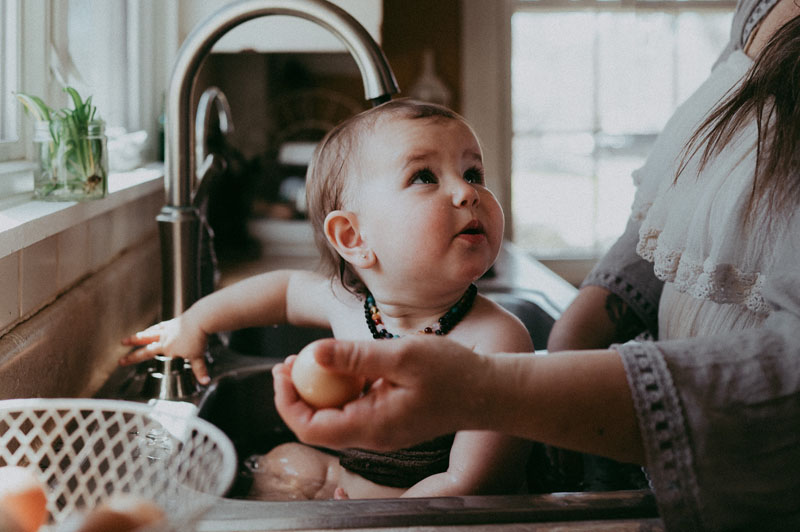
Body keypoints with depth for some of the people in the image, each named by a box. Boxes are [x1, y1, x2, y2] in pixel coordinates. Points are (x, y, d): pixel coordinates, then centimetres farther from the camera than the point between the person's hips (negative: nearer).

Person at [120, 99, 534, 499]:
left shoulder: (497, 340, -26)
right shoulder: (347, 302, -7)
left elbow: (472, 486, -27)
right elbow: (287, 288, 18)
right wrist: (193, 323, 24)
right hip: (358, 481, 6)